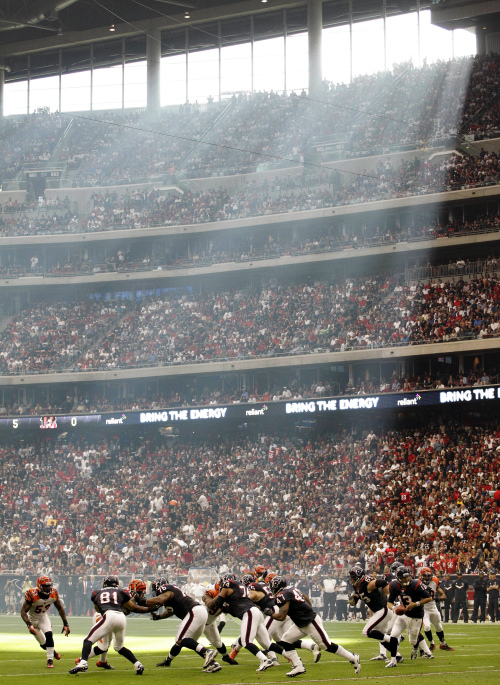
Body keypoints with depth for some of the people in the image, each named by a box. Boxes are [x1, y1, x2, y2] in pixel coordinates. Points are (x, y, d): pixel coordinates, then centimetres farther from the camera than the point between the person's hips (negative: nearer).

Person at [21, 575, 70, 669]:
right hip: (32, 618, -2)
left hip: (43, 616, 2)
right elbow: (23, 612, -29)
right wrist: (29, 625, -42)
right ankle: (52, 651, 35)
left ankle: (50, 660, -13)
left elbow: (60, 608, -2)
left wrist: (65, 623, -5)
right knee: (43, 643, 2)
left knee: (49, 635, -23)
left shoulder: (53, 594, -18)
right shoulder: (32, 595, -32)